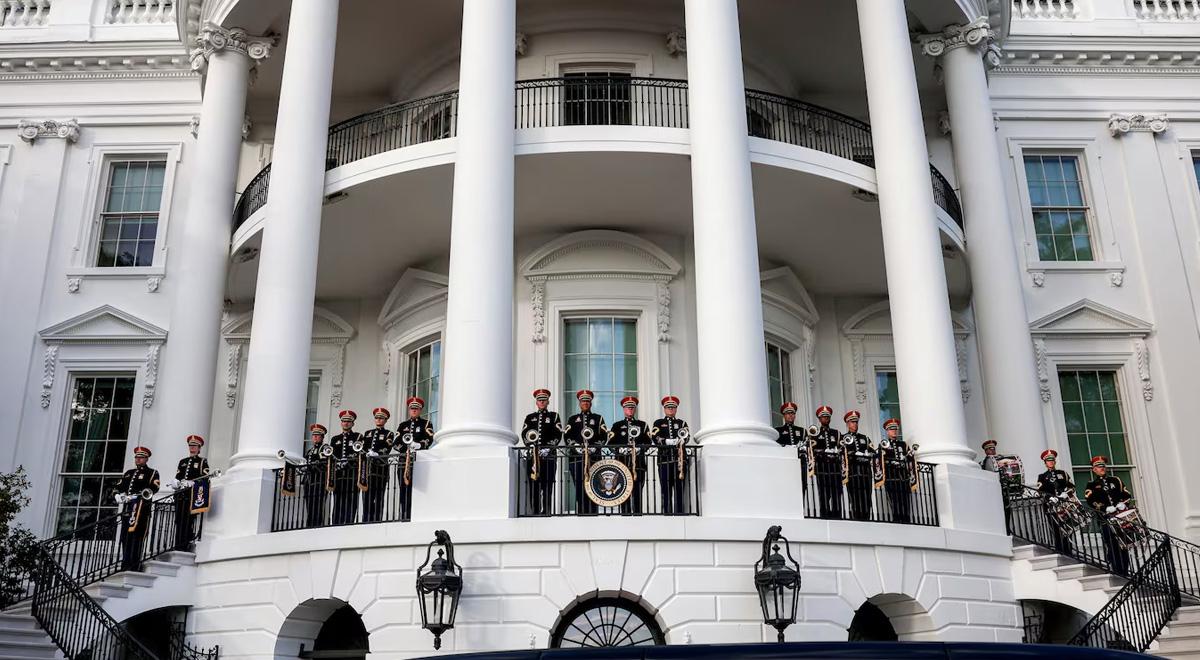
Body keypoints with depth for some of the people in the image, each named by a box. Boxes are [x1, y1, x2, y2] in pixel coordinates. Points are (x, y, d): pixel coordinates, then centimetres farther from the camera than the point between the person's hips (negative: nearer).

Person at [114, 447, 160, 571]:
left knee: (135, 537, -12)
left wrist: (136, 496, -21)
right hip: (127, 508, 6)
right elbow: (117, 488, 21)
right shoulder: (128, 473, 25)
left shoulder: (152, 473, 6)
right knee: (125, 538, 6)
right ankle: (125, 567, 12)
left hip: (141, 508, -6)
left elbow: (153, 488, -11)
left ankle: (134, 566, -14)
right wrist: (118, 495, -3)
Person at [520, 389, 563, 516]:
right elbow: (524, 434, 8)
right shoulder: (530, 417, 19)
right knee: (533, 485, -2)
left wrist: (548, 448, -12)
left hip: (549, 455, -2)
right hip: (532, 454, 2)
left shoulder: (554, 416, 12)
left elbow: (558, 435, 1)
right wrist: (531, 446, -10)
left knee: (547, 485, -7)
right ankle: (534, 511, -1)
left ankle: (546, 511, -7)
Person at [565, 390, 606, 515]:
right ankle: (579, 513, -2)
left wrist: (594, 447, -9)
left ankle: (592, 513, -4)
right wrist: (576, 446, -9)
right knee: (579, 487, -4)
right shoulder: (573, 419, 18)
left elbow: (604, 435, 5)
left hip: (594, 456, -1)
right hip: (577, 457, 1)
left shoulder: (598, 418, 16)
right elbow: (567, 436, 7)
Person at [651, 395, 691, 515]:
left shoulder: (682, 423, 19)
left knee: (680, 489, -3)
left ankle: (680, 513, -2)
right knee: (666, 490, -3)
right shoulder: (658, 423, 15)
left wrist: (679, 441, -20)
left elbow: (686, 437, 0)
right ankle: (667, 513, -1)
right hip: (664, 460, -1)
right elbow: (655, 438, -2)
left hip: (680, 459, 1)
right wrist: (668, 441, -17)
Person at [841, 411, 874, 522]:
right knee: (855, 499, -10)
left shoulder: (865, 438, 23)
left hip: (865, 472, 4)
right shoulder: (843, 438, 9)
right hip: (852, 472, -4)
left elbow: (873, 452, 13)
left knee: (866, 499, 0)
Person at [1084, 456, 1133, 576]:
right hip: (1105, 520, -3)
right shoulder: (1091, 485, 10)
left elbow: (1127, 495, 12)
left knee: (1123, 547, 2)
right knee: (1111, 547, -8)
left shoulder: (1115, 480, 20)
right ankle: (1117, 573, -7)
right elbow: (1090, 500, -6)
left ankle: (1125, 573, 7)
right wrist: (1106, 509, -19)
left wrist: (1123, 505, -8)